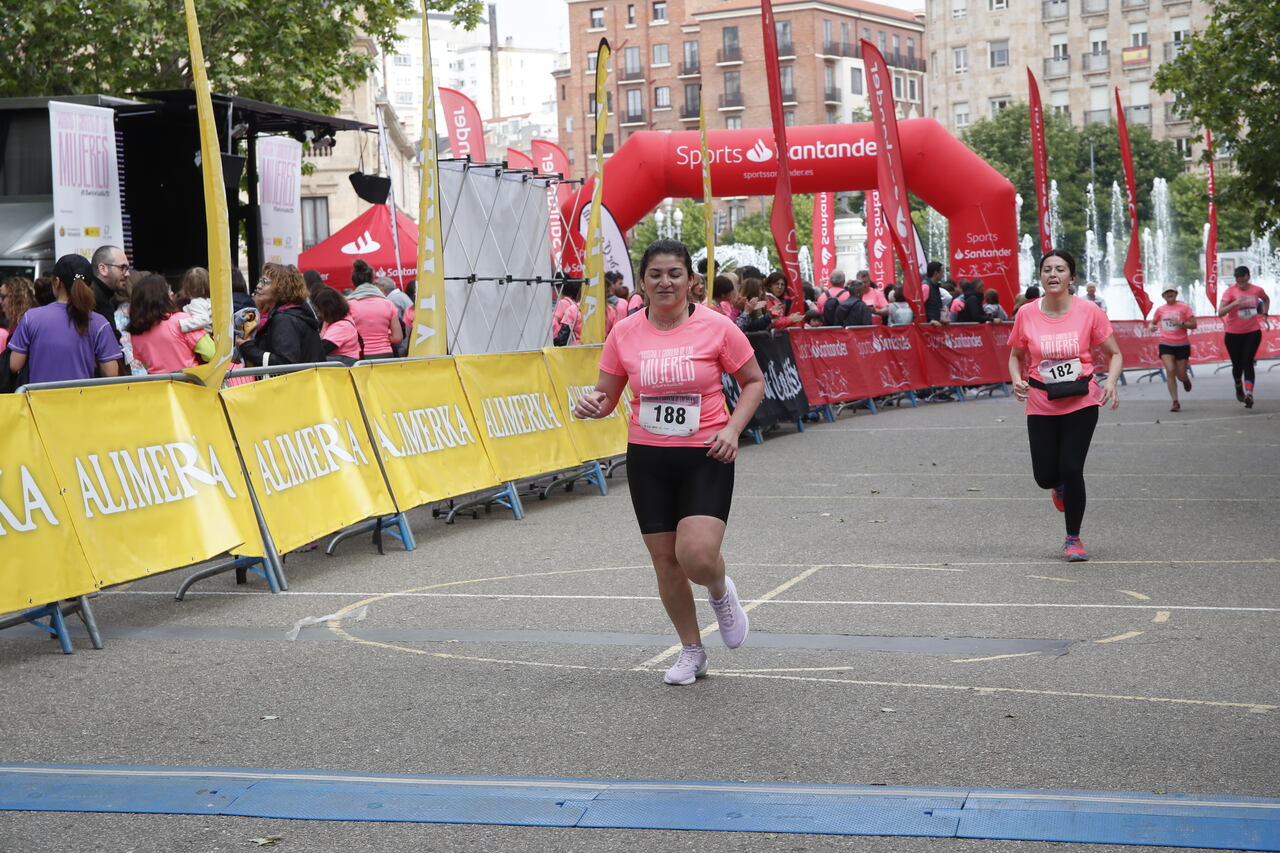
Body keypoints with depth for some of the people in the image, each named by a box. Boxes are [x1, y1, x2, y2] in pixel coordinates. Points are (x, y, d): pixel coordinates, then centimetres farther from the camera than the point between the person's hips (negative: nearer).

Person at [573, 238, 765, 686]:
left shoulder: (716, 327, -6)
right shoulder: (625, 333, 0)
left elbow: (753, 381, 4)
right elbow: (607, 394, 9)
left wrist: (732, 429, -11)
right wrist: (592, 403, -15)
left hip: (705, 456, -3)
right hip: (647, 459, 3)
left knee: (697, 556, -19)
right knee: (665, 561, 7)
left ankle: (721, 592, 19)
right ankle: (691, 651, 28)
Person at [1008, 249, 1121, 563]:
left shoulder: (1089, 311, -7)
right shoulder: (1027, 314, -4)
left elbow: (1114, 354, 1)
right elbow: (1016, 355, 11)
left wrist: (1111, 382, -17)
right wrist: (1017, 381, -9)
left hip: (1081, 402, -2)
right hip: (1041, 404, 2)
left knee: (1071, 469, -10)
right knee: (1045, 476, -1)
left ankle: (1073, 539, 12)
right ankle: (1060, 487, 41)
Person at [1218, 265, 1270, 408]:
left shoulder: (1257, 290, -2)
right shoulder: (1230, 291, -12)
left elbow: (1266, 299, 24)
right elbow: (1220, 312, -22)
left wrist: (1265, 313, 10)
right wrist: (1235, 303, -35)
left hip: (1253, 332, 1)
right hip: (1233, 333, -1)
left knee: (1248, 362, -12)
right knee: (1237, 364, 9)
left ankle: (1249, 394, -22)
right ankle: (1239, 388, 37)